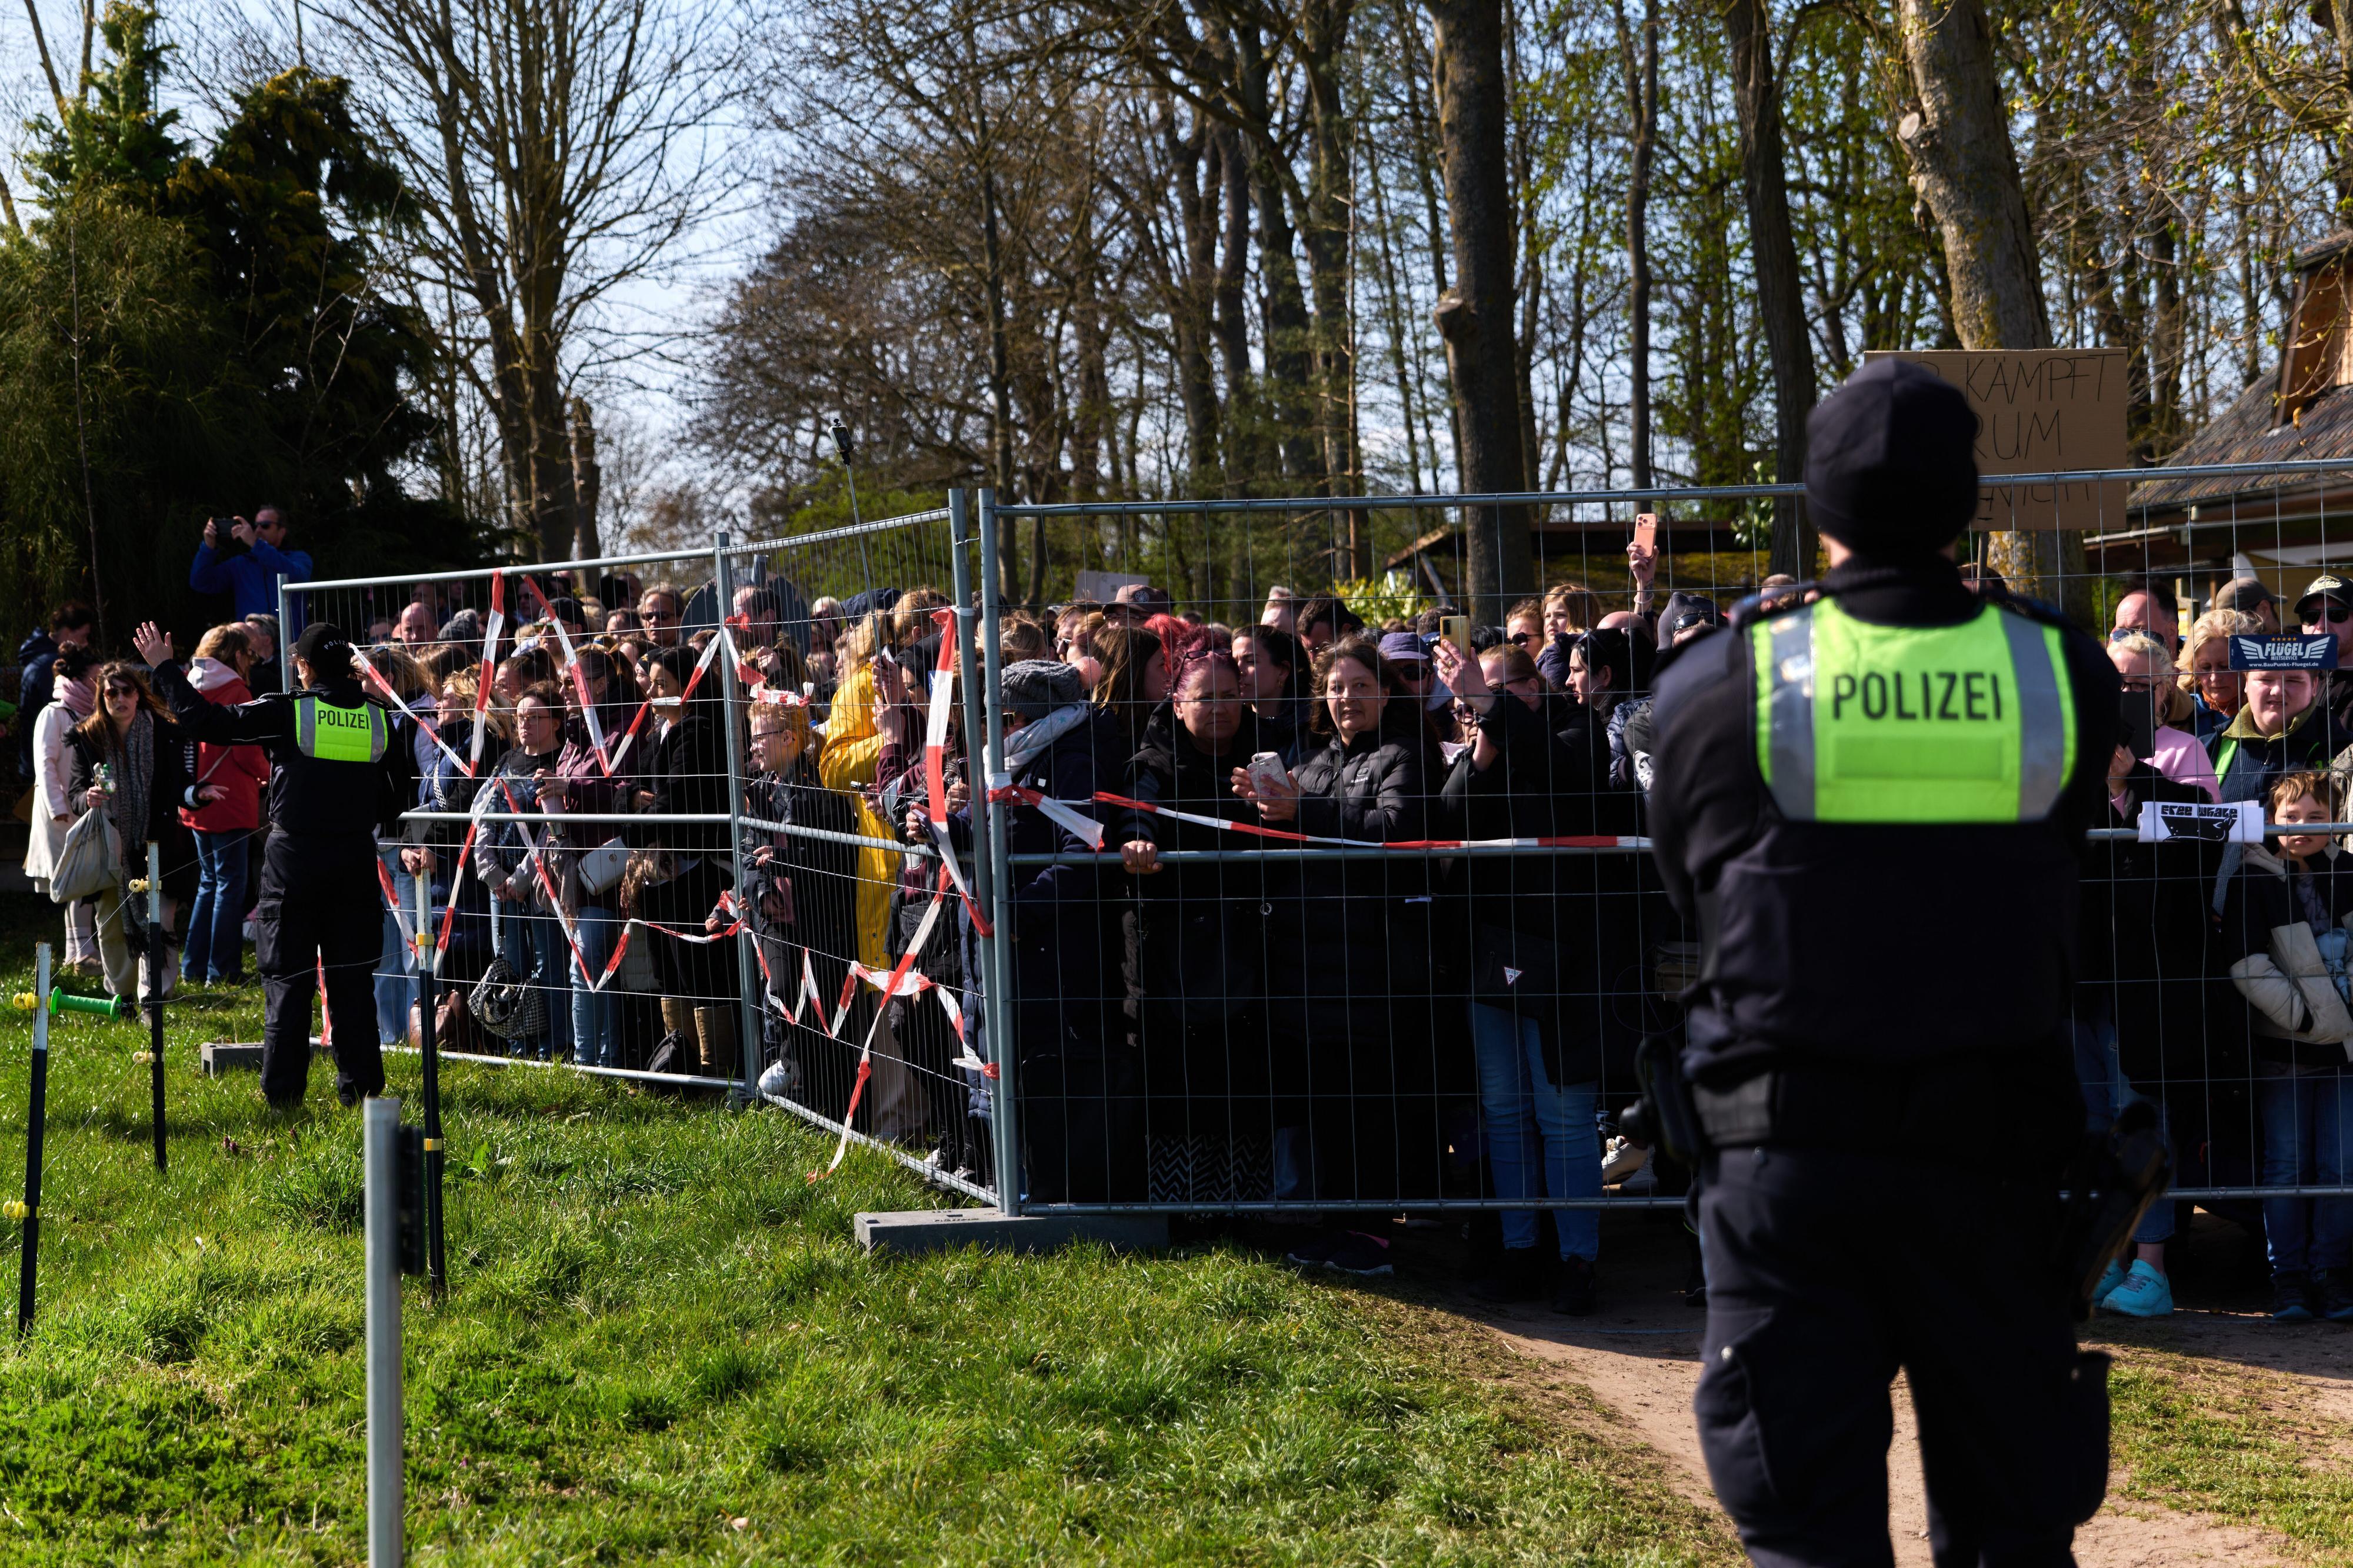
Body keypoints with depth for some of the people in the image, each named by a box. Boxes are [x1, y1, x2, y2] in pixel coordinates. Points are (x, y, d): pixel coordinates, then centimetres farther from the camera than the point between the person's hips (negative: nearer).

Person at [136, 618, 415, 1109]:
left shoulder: (285, 712, -10)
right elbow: (402, 787, 14)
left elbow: (205, 720, -9)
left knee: (287, 976, 4)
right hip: (357, 860, 3)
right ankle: (359, 1083, 9)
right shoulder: (376, 718, 3)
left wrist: (164, 668, 1)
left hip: (295, 858, -3)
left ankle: (283, 1088, 4)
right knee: (352, 975, 9)